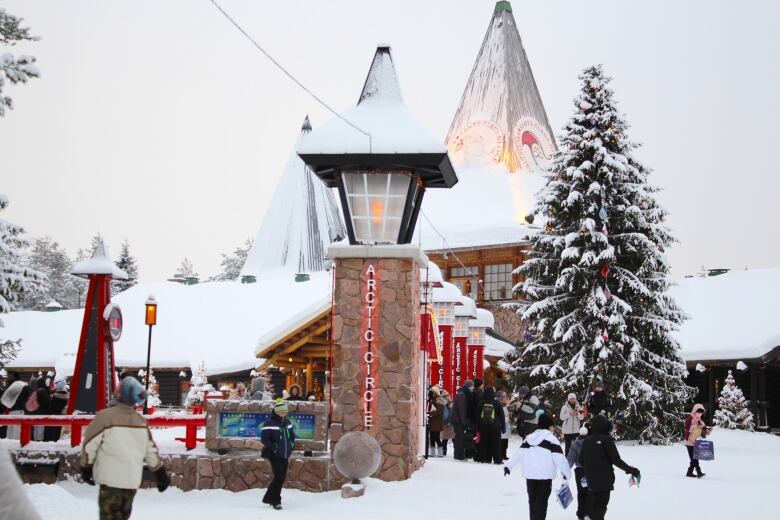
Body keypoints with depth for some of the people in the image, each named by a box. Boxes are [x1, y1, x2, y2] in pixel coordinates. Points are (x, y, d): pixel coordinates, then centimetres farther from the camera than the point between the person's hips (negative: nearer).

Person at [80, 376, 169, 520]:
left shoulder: (105, 416, -13)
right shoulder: (141, 421, 6)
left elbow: (89, 445, -7)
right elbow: (151, 450, 11)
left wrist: (86, 467, 8)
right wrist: (161, 473, 20)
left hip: (111, 478, -5)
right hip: (133, 480, 5)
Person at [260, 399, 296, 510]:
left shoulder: (287, 423, 9)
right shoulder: (269, 424, -13)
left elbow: (292, 435, 23)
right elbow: (264, 438, -17)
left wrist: (291, 445, 9)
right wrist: (274, 447, -20)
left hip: (285, 456, 7)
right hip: (275, 456, -7)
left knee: (282, 477, 10)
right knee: (279, 477, -13)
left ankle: (269, 498, 24)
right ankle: (276, 501, -3)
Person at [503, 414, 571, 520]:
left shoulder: (529, 437, 11)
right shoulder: (551, 439, -7)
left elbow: (518, 453, 8)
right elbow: (559, 458, -11)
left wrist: (508, 465, 10)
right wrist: (566, 472, -1)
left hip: (530, 474, 6)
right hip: (545, 475, -6)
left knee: (532, 500, 18)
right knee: (541, 502, -5)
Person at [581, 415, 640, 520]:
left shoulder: (586, 440, 4)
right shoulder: (606, 439, -13)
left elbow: (583, 460, 12)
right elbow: (616, 460, -15)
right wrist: (630, 470, -6)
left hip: (590, 479, 5)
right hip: (604, 480, -5)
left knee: (592, 505, 16)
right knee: (601, 506, -1)